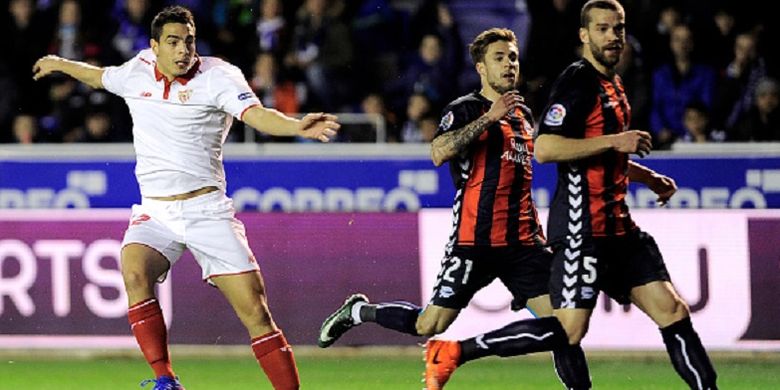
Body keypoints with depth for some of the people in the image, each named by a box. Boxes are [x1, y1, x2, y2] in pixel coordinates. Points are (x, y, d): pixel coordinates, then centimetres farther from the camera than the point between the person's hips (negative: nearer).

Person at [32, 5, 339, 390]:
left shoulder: (217, 76, -7)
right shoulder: (137, 73, 7)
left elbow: (257, 114, -23)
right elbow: (100, 76, 30)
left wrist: (297, 126, -42)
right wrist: (59, 64, 44)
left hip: (207, 210, -3)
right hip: (154, 212, 3)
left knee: (255, 311, -11)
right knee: (134, 272, -28)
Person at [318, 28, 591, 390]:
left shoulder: (523, 114, 17)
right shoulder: (465, 109, -3)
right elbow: (439, 153, -22)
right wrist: (489, 118, -22)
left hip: (522, 243, 6)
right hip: (475, 239, -6)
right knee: (430, 327, -3)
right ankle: (358, 311, 21)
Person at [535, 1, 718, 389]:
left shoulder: (612, 84, 19)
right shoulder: (577, 81, -10)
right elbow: (544, 148, -23)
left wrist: (647, 178, 26)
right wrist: (615, 141, -21)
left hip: (619, 227, 8)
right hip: (582, 229, -8)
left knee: (673, 313, 1)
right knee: (569, 332, -11)